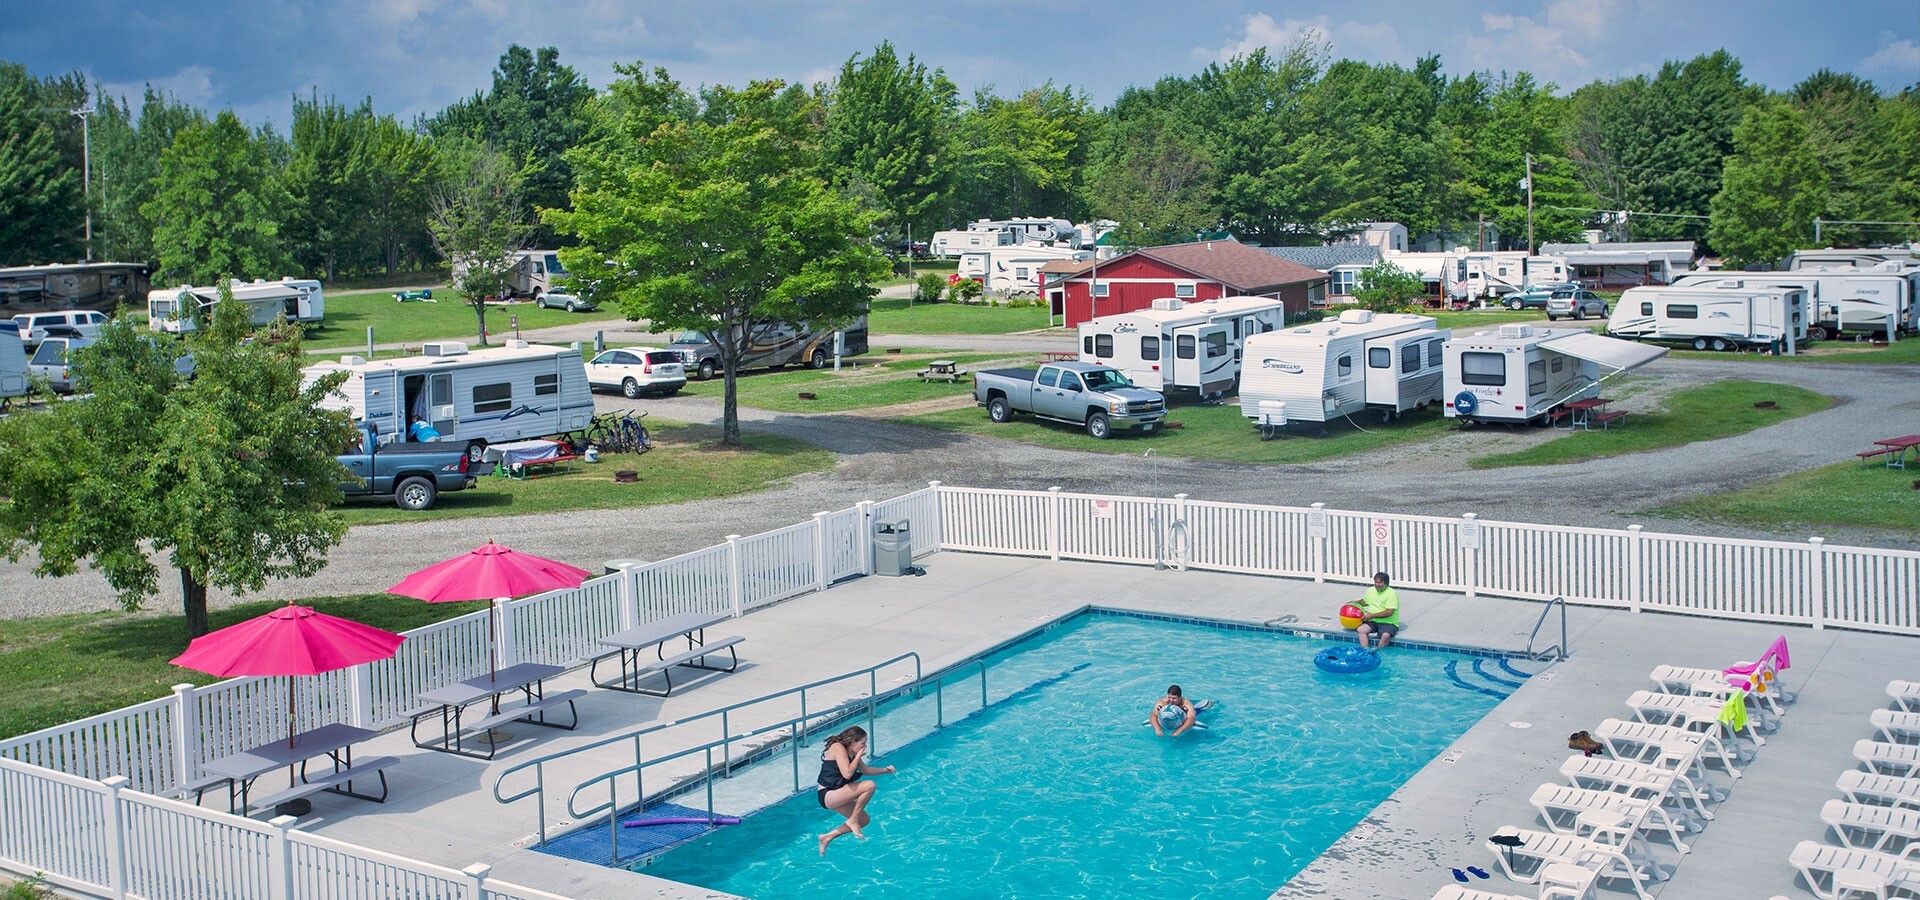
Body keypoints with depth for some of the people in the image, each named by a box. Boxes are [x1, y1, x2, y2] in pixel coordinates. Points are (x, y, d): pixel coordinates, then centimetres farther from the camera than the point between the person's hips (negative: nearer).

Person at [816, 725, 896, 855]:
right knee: (869, 786, -21)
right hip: (827, 795, -10)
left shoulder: (851, 753, 12)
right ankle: (853, 820, -7)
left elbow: (865, 769, 26)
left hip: (836, 796, 10)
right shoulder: (838, 748, -17)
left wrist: (885, 770, 15)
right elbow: (847, 774, -27)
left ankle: (828, 837, 20)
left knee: (864, 820, 16)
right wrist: (859, 755, -17)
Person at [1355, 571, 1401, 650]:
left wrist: (1371, 615, -18)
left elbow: (1389, 612, -21)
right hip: (1373, 622, 6)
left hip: (1388, 623, -6)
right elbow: (1364, 601, 31)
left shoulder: (1391, 593, -12)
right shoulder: (1370, 590, 9)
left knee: (1386, 635, -35)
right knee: (1360, 629, -22)